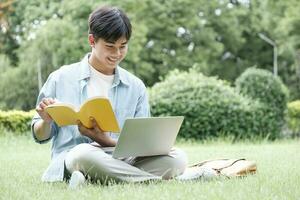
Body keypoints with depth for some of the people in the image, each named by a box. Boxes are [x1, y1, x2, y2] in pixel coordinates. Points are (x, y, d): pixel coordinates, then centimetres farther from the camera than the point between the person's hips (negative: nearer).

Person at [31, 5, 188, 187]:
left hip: (122, 161, 3)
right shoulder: (61, 79, 7)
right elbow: (40, 136, 14)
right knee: (84, 152, -39)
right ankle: (157, 180, -27)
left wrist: (106, 141, -12)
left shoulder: (136, 87, 11)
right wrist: (46, 121, -10)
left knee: (177, 158, -23)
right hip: (70, 162, -2)